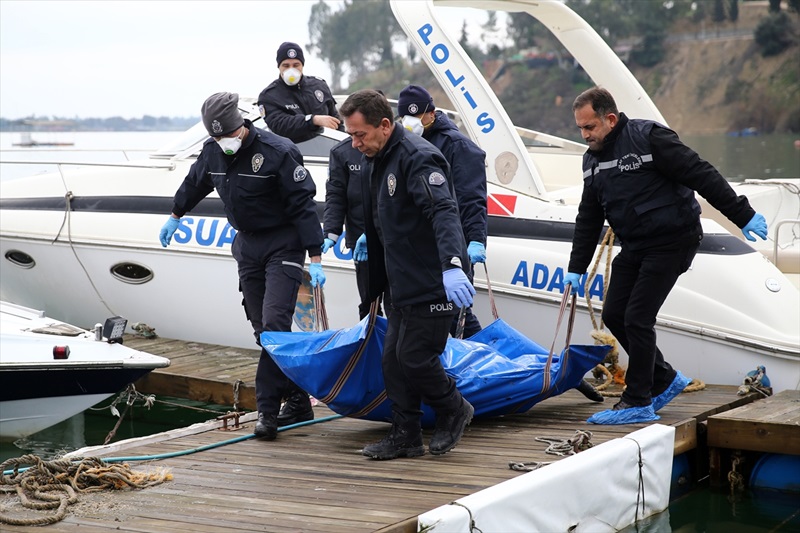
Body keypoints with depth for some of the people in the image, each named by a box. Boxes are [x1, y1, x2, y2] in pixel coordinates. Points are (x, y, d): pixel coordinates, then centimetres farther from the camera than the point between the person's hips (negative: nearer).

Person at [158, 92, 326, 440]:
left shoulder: (278, 152, -19)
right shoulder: (212, 152, 1)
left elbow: (303, 205, -18)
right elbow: (194, 183, 24)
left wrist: (314, 258, -20)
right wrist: (175, 216, 37)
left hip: (283, 246, -7)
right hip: (247, 245, 7)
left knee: (274, 324, -17)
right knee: (263, 329, 6)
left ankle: (268, 408, -14)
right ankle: (298, 400, 15)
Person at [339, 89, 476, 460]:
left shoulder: (417, 158, -18)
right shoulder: (376, 162, 13)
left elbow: (444, 213, -33)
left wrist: (453, 265, -47)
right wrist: (375, 286, 27)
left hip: (434, 285, -9)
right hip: (402, 286, 9)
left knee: (415, 357, -6)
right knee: (394, 359, 9)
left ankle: (454, 411, 18)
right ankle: (406, 436, 19)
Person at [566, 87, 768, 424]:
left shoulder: (649, 137, -15)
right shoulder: (593, 159, 10)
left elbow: (702, 176, -17)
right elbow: (588, 219, 17)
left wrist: (743, 216, -18)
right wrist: (576, 268, 14)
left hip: (672, 241, -8)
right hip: (634, 247, 8)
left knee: (637, 318, -11)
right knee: (614, 315, 5)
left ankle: (638, 403, 0)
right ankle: (665, 380, 22)